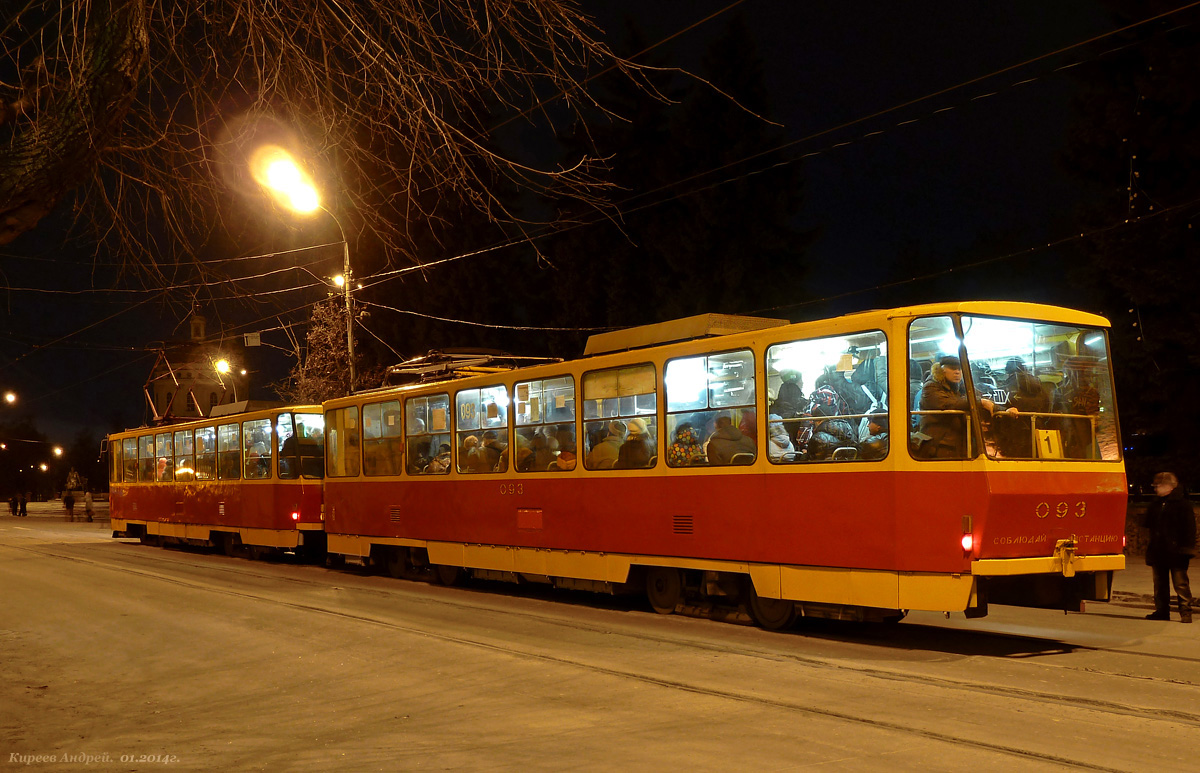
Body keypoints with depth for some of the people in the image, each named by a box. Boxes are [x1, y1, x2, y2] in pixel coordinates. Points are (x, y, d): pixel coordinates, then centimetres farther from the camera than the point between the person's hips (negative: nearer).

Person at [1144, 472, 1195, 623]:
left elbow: (1190, 527, -7)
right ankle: (1161, 611, 17)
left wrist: (1187, 547, -14)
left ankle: (1186, 612, 1)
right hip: (1158, 552, 7)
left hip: (1175, 552, -6)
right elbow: (1149, 525, 20)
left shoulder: (1182, 504, -5)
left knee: (1180, 582, -5)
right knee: (1160, 583, 10)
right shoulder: (1155, 505, 14)